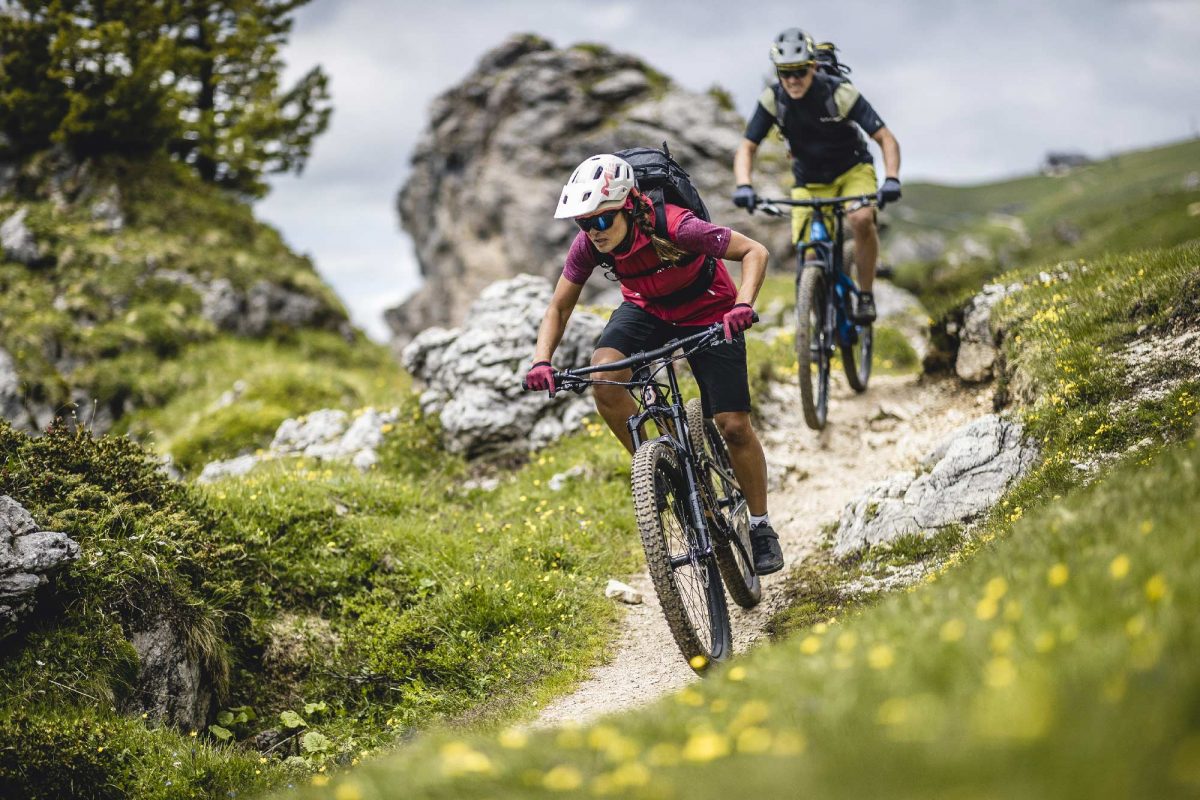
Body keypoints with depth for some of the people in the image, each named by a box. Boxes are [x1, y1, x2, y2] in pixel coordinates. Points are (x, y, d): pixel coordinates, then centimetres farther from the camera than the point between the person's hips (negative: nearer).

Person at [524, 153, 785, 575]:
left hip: (707, 314, -3)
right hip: (646, 309, 3)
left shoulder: (674, 227, -35)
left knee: (734, 425, -9)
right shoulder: (589, 245, -22)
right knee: (604, 380, -27)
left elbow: (754, 252, -28)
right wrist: (541, 361, -25)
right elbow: (559, 307, -9)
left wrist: (742, 305, -45)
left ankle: (761, 527, 12)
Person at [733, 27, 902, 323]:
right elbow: (747, 147, -15)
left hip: (852, 171, -2)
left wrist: (891, 179, -43)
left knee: (861, 220, -33)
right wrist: (744, 186, -35)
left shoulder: (841, 93, -25)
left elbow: (886, 139, -25)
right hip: (809, 182, 3)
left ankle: (866, 295, -13)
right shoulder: (772, 100, -17)